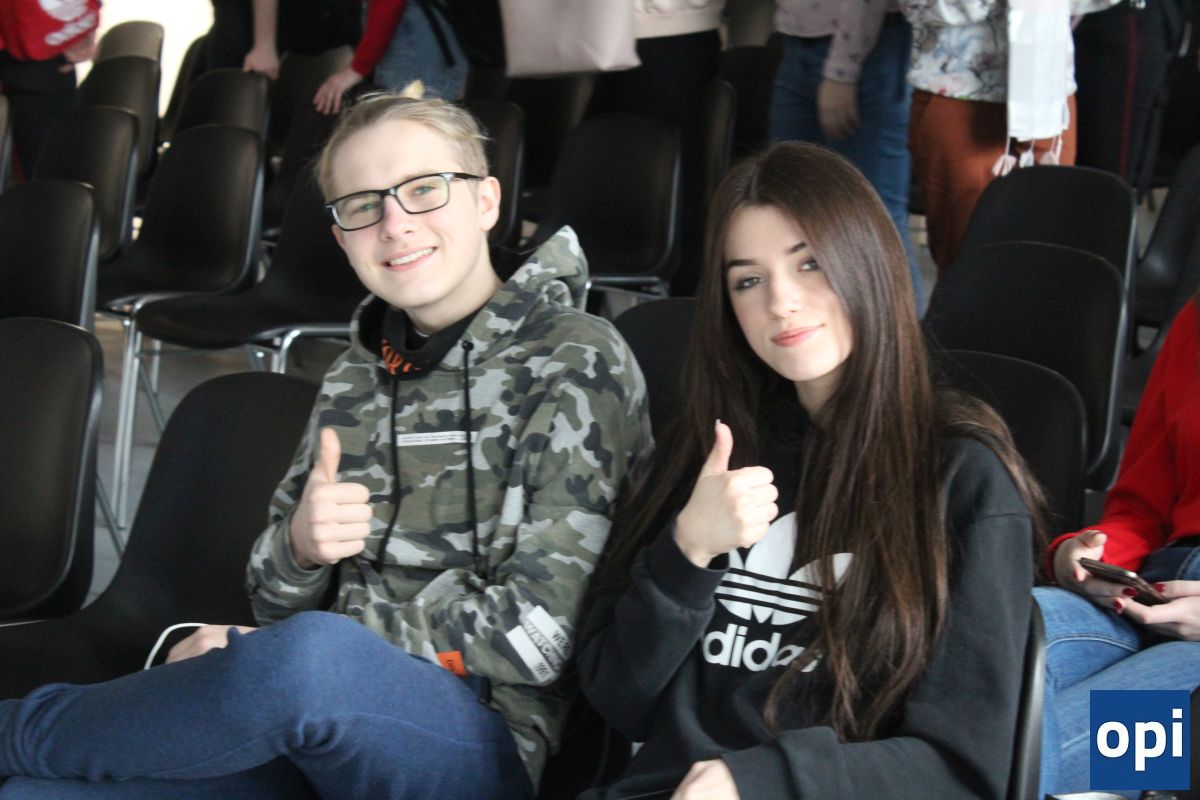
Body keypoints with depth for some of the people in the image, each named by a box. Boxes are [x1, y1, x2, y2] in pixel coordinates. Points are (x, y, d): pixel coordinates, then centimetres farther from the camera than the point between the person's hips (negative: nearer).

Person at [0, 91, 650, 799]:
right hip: (332, 731, 4)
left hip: (483, 741, -4)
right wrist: (297, 547, -8)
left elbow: (535, 637, -12)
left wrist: (256, 653, -8)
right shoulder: (358, 377, 17)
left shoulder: (578, 362, -3)